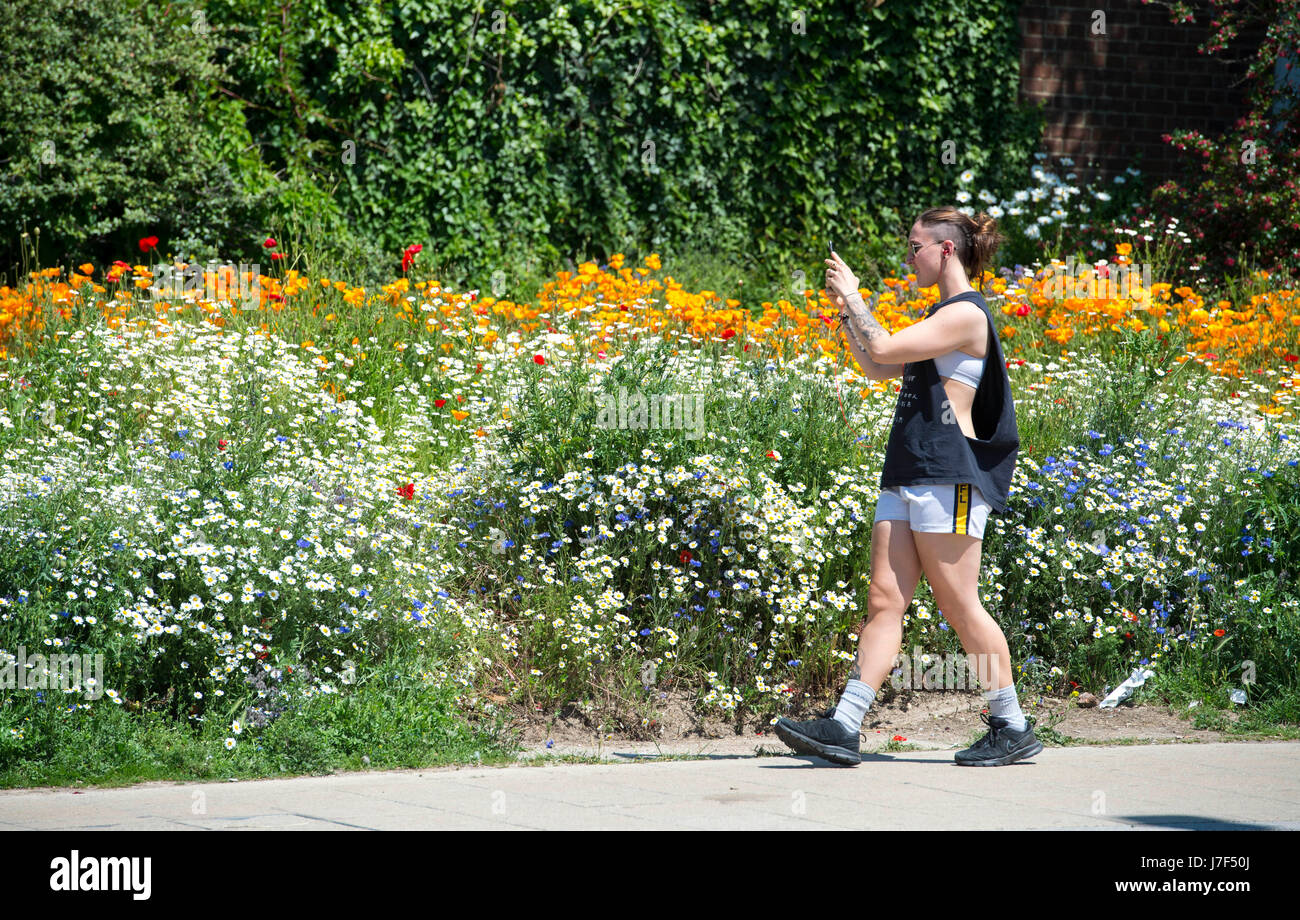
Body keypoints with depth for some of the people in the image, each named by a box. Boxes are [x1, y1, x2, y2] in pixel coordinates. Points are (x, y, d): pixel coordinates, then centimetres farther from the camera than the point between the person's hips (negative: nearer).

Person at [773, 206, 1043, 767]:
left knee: (960, 607, -5)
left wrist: (852, 295, -4)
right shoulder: (943, 315, 21)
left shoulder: (965, 313, -10)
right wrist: (845, 310, 18)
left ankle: (1013, 728, 4)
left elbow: (883, 350, -17)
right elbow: (877, 369, 26)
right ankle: (843, 727, -4)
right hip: (908, 478, 10)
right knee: (884, 600, 1)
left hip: (949, 478, -10)